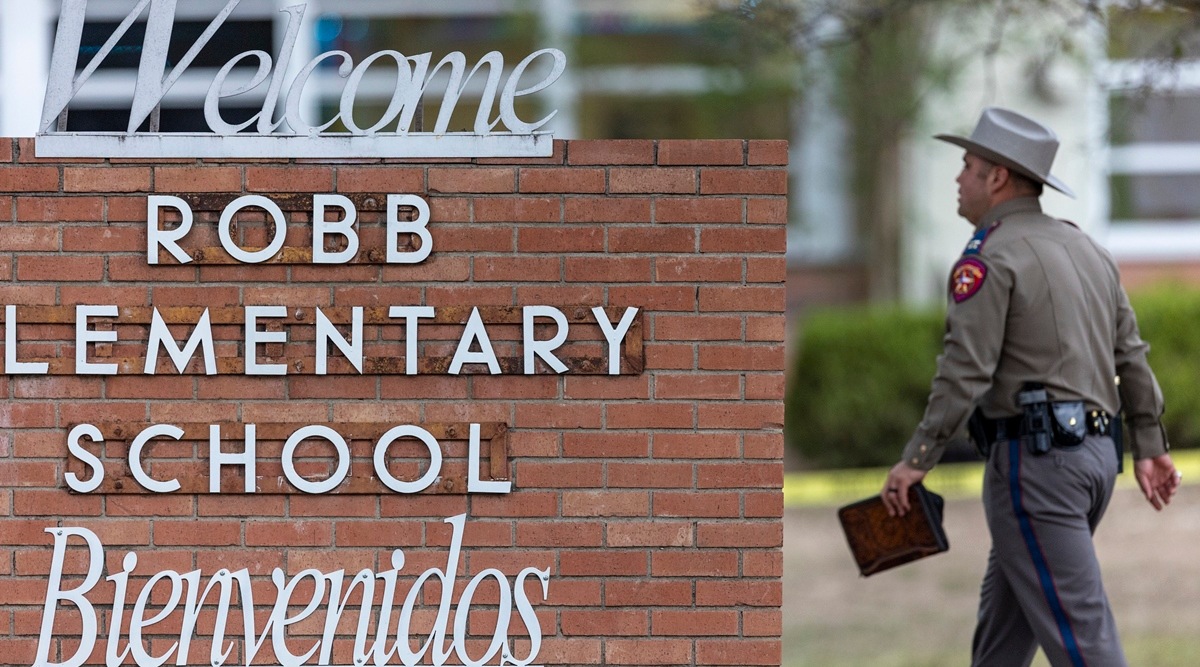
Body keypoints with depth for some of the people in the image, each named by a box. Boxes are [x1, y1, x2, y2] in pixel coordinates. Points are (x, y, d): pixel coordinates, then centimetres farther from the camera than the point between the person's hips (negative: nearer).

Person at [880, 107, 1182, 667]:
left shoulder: (991, 257, -9)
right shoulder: (1085, 249, 17)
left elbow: (966, 370, -17)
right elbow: (1131, 355, 16)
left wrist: (916, 460, -15)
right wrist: (1149, 447, 16)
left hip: (1033, 457, -9)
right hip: (1094, 453, 9)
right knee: (1003, 610, 18)